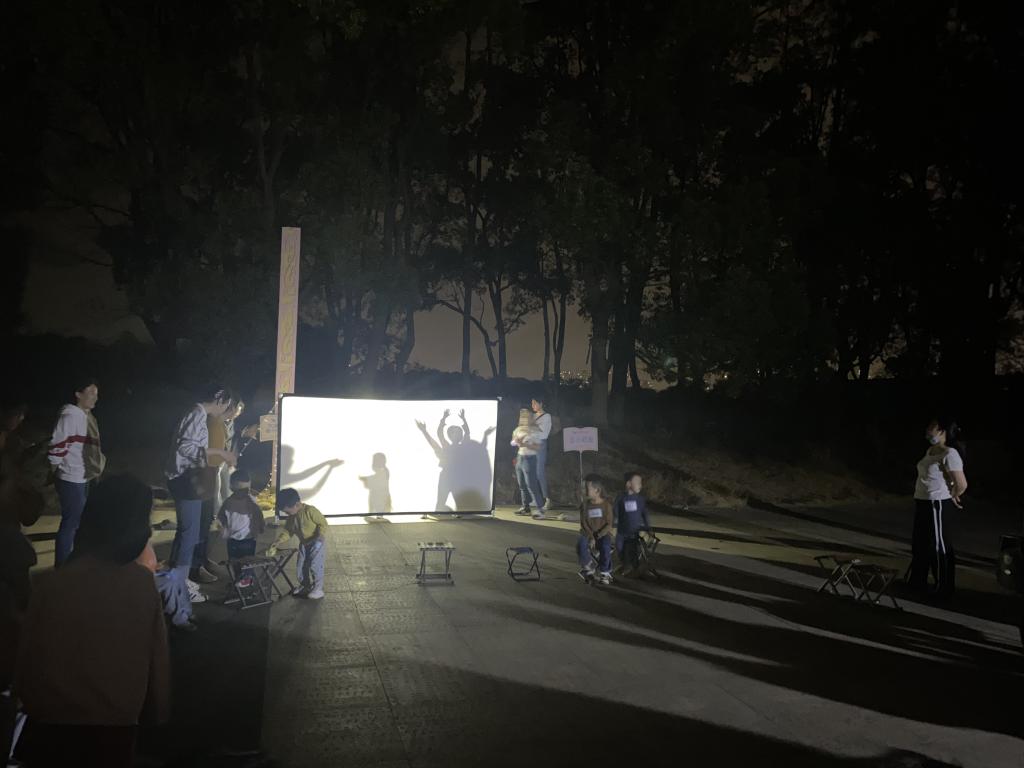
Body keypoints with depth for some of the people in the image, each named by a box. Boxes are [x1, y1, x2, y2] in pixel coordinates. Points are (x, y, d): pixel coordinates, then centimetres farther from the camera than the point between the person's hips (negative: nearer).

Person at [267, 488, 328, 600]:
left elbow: (323, 524, -19)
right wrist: (276, 543, -9)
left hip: (316, 543, -8)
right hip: (303, 544, 8)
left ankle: (318, 589, 4)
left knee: (315, 565, -7)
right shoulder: (291, 518, -1)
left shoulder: (310, 511, -24)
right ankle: (304, 586, 34)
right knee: (301, 566, 15)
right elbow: (287, 532, 3)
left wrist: (318, 537, -30)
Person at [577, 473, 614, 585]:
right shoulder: (585, 504, 1)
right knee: (580, 545, -31)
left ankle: (604, 573, -11)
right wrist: (591, 537, -20)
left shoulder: (606, 504, -4)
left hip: (603, 534, -2)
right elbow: (583, 523, -5)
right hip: (588, 533, 2)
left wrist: (597, 536, -20)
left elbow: (609, 524, -7)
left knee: (605, 547, -33)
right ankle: (588, 568, -8)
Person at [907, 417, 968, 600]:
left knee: (939, 547, 2)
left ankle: (944, 590, 14)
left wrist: (951, 497, -6)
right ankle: (917, 582, 34)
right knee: (920, 545, 19)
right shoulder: (930, 451, 9)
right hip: (923, 504, 10)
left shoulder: (949, 454, -19)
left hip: (938, 506, -10)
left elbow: (962, 484, -23)